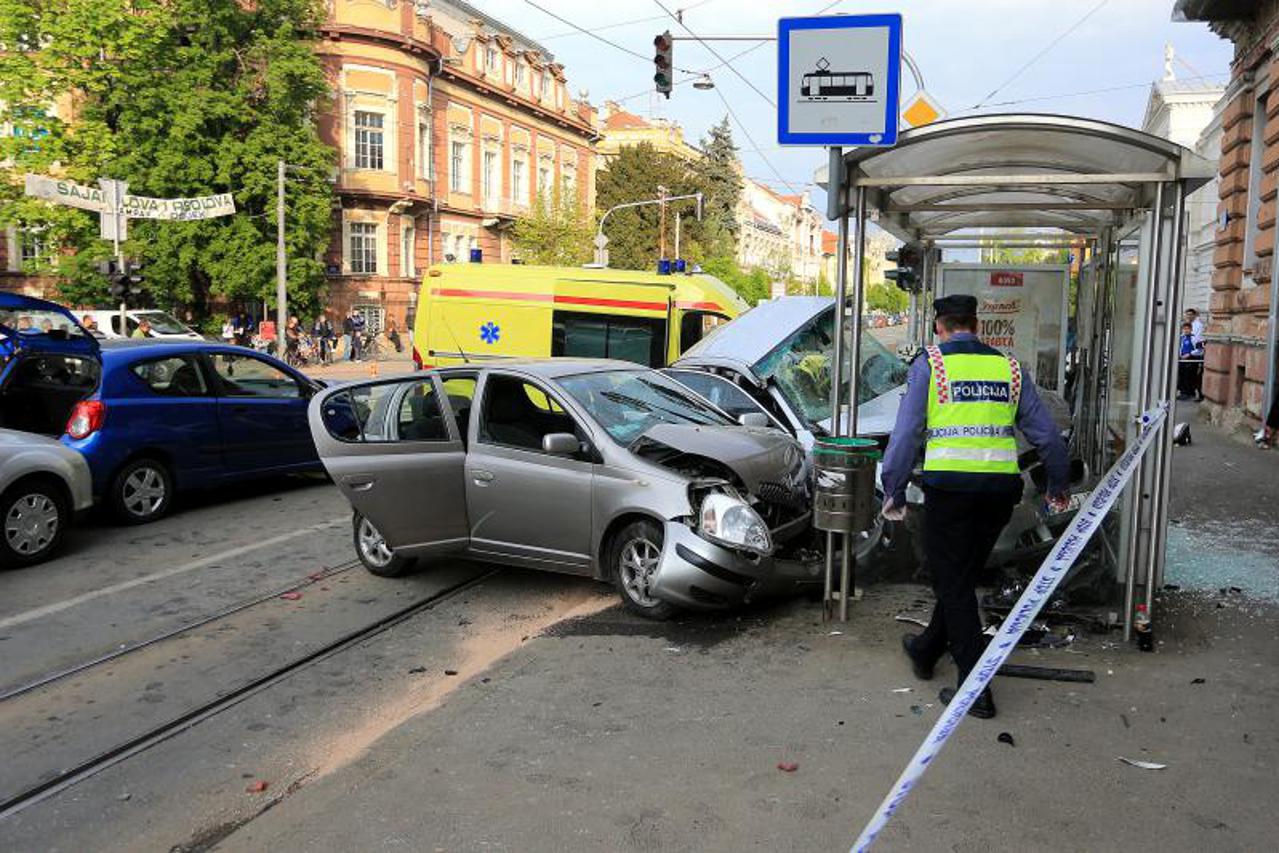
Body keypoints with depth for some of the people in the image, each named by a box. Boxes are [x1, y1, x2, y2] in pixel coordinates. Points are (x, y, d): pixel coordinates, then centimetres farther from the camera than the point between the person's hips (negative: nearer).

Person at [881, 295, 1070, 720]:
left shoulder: (930, 364, 1)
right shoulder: (1008, 367, 12)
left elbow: (906, 433, -6)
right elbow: (1046, 433, 13)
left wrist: (894, 493, 1)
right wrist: (1058, 486, 25)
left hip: (950, 485, -4)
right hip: (1002, 485, 5)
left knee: (954, 583, 5)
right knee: (962, 576, 19)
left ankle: (975, 689, 3)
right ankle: (926, 650, 38)